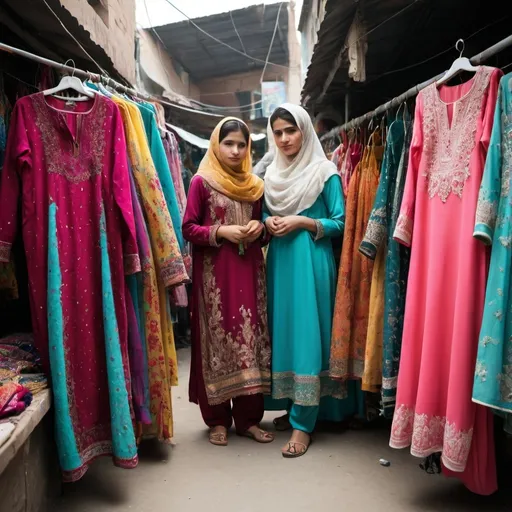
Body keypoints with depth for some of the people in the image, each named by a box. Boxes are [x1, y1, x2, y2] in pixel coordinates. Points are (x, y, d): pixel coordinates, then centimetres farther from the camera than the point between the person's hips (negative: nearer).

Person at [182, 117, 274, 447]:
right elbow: (188, 229, -3)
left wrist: (259, 229, -2)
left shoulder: (255, 184, 13)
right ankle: (218, 419, 16)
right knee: (218, 339, 1)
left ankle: (249, 418, 17)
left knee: (251, 338, 4)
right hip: (214, 274, -4)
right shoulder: (202, 182, 0)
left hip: (250, 271, 4)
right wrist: (221, 231, -16)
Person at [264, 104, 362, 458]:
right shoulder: (272, 174, 13)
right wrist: (268, 222, -4)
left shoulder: (325, 172, -4)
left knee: (306, 333, -6)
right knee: (282, 331, 10)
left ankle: (304, 423, 3)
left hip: (311, 262, -6)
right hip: (279, 261, 6)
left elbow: (340, 223, -5)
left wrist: (302, 222, -17)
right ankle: (291, 406, 26)